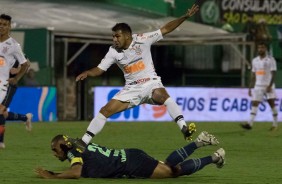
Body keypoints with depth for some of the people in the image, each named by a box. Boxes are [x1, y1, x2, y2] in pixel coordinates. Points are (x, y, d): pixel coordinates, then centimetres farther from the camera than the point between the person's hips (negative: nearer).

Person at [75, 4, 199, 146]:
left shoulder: (142, 40, -12)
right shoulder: (113, 51, -4)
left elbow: (165, 29, -8)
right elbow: (99, 69, 0)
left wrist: (186, 16, -15)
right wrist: (87, 73, -22)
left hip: (150, 83, -3)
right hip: (131, 88, 3)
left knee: (162, 96, -38)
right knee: (105, 111, -6)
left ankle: (184, 129, -42)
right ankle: (83, 143, 4)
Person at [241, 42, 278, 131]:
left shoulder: (271, 60, -5)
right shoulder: (255, 61, 11)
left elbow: (273, 74, -10)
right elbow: (253, 75, 16)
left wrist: (270, 86, -20)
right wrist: (250, 88, 12)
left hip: (268, 86, -4)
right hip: (258, 86, 4)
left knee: (272, 103, 1)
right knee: (254, 104, -8)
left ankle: (275, 124, 13)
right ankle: (250, 123, -17)